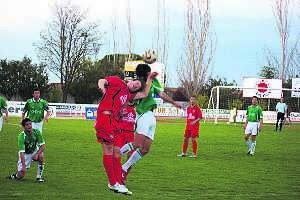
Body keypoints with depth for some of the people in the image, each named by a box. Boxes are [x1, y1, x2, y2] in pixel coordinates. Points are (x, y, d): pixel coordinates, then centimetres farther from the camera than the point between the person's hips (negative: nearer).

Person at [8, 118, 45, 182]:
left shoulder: (36, 132, -15)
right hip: (25, 154, -3)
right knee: (21, 175, -13)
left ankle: (39, 176, -14)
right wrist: (23, 166, -38)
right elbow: (21, 152, -31)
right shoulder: (21, 136, -26)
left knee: (41, 156, -31)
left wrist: (37, 154, -29)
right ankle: (15, 175, 24)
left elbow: (42, 145, -12)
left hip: (34, 152, 3)